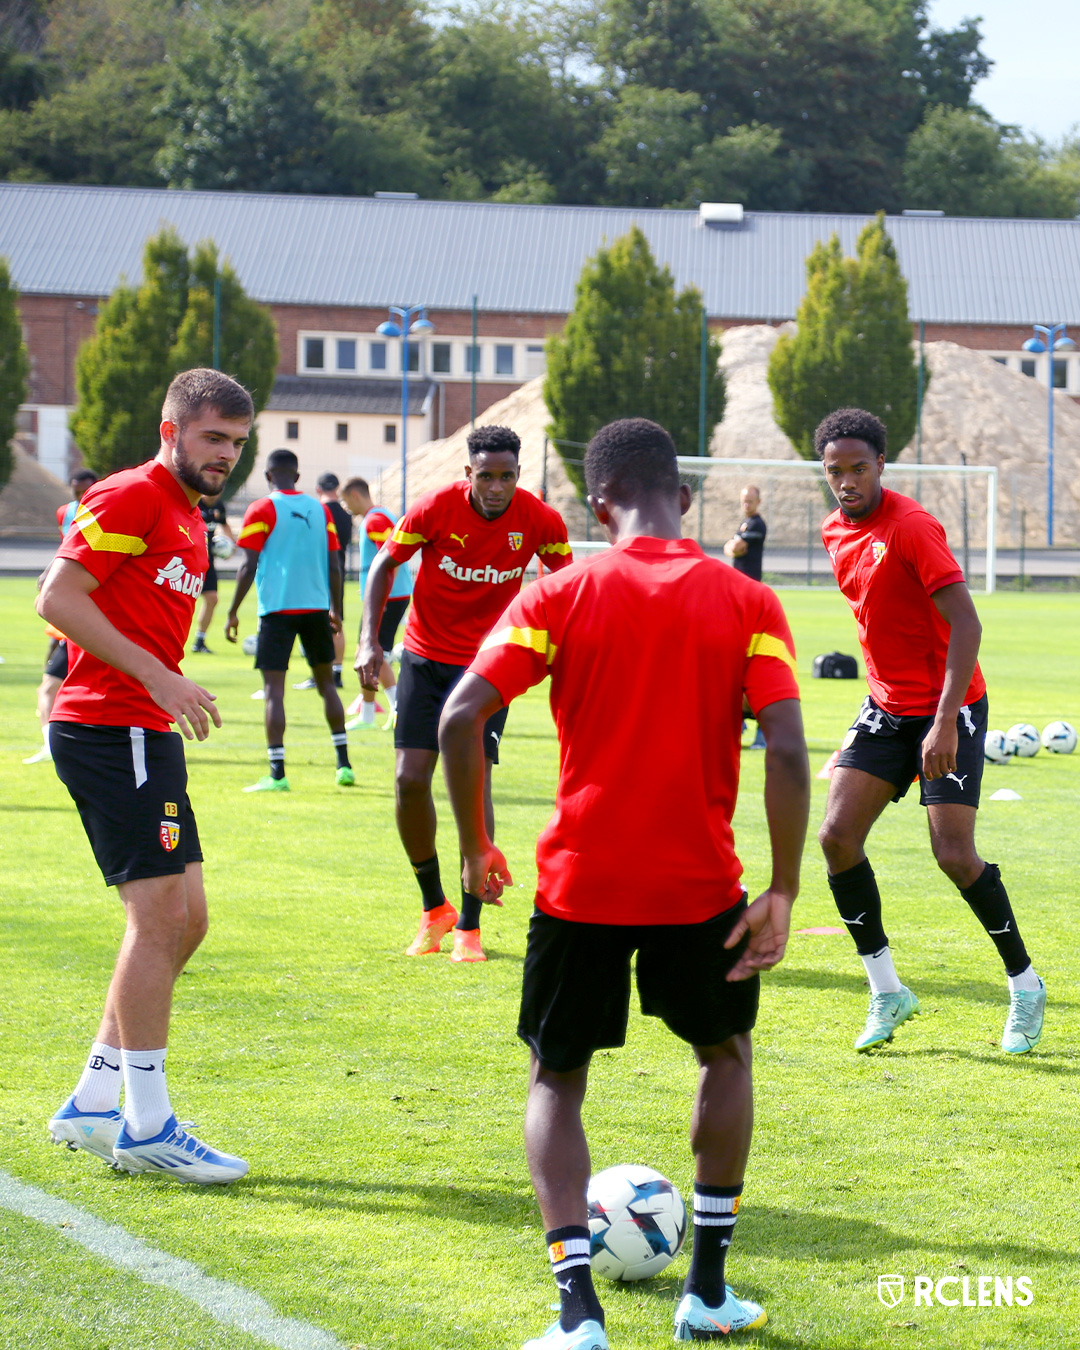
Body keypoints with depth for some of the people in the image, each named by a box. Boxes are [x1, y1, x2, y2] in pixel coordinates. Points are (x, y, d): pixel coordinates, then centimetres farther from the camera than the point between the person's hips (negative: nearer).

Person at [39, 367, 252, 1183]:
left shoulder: (188, 520, 19)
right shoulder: (131, 498, -10)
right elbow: (58, 598, -18)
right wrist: (158, 678, -20)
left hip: (147, 737, 10)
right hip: (109, 728, -10)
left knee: (182, 920, 10)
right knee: (162, 915, -11)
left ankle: (92, 1106, 16)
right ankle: (147, 1126, -5)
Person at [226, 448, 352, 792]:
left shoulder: (262, 510, -4)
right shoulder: (319, 509, 10)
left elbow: (249, 566, -8)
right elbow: (333, 566, 10)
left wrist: (233, 612, -1)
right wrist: (336, 609, 19)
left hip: (277, 608, -4)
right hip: (316, 607, 4)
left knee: (274, 688, -5)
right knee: (326, 682, 16)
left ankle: (277, 773, -12)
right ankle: (343, 764, 16)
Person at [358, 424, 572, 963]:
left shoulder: (540, 521, -13)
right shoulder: (436, 508, -15)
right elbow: (385, 563, -2)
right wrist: (369, 641, -11)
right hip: (425, 655, 1)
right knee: (410, 779, -6)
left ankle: (468, 927, -1)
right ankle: (434, 909, 16)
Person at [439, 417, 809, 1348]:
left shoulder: (561, 595, -2)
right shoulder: (748, 604, -2)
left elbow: (461, 718, -10)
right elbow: (787, 748, -12)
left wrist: (476, 848, 2)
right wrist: (782, 892, -8)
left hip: (579, 886, -1)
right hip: (700, 887, 1)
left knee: (557, 1080, 14)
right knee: (726, 1052, 25)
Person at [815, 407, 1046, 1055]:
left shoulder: (911, 527, -19)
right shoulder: (837, 532, 6)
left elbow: (966, 624, -23)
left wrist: (945, 722, -29)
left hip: (949, 709, -7)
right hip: (887, 707, 7)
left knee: (955, 855, -12)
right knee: (838, 836, -7)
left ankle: (1026, 986, 9)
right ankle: (888, 993, 4)